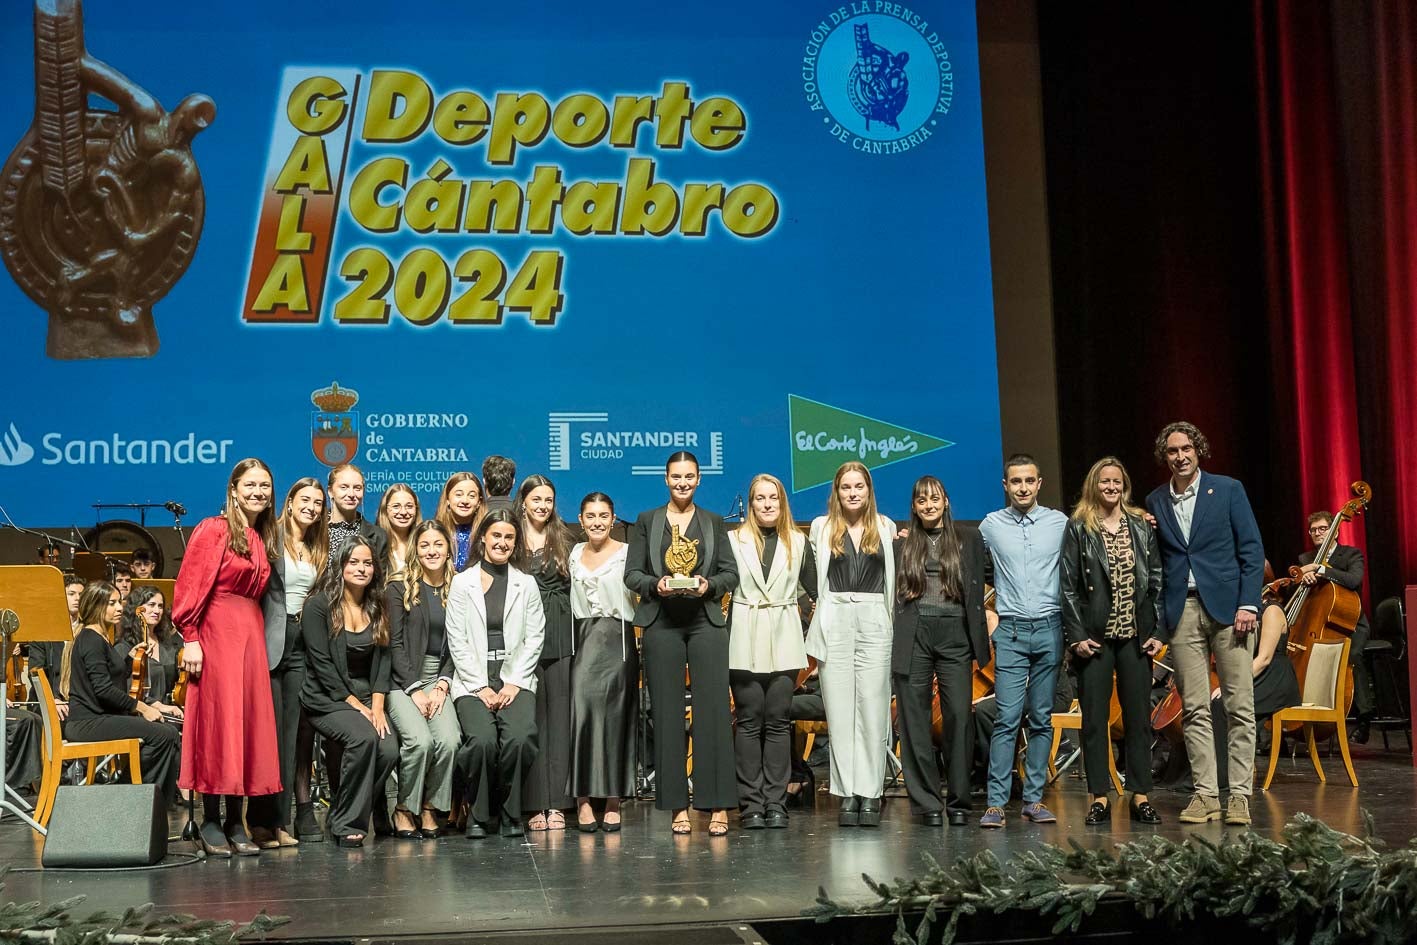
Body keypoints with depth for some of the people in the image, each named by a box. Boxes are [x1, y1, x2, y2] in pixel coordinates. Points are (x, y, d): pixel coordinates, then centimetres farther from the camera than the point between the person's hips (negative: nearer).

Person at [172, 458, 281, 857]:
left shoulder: (263, 537, 15)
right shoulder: (214, 530, -5)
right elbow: (191, 586, -10)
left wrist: (254, 629, 6)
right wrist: (190, 639, -15)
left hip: (251, 633, 7)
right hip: (217, 632, -7)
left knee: (250, 723, 4)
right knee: (216, 722, -5)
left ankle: (236, 823, 10)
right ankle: (211, 822, 2)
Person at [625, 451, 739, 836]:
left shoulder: (714, 523, 13)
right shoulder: (646, 521, 11)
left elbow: (732, 573, 9)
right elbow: (631, 574, 7)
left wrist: (709, 584, -10)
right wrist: (655, 584, -12)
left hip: (706, 621, 0)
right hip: (662, 623, 0)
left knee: (713, 708, -8)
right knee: (667, 712, 0)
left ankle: (718, 805, -7)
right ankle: (678, 807, 4)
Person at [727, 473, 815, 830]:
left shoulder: (798, 542, 11)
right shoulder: (734, 540, 4)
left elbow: (815, 586, 10)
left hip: (783, 639, 2)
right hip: (745, 639, -2)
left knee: (778, 720, 2)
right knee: (749, 720, -1)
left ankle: (776, 803, 5)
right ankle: (750, 804, 3)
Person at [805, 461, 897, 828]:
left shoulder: (885, 528, 12)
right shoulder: (822, 527, 10)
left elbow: (893, 578, 18)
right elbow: (813, 579, 7)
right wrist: (815, 636, 3)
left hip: (874, 621, 0)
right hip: (835, 621, 0)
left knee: (873, 708, -4)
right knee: (840, 710, -1)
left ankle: (870, 794, -1)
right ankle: (847, 794, 2)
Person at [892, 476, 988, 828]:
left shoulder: (968, 539, 12)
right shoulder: (902, 544, 12)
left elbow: (977, 592, 9)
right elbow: (893, 595, 12)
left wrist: (978, 645, 4)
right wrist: (891, 644, 0)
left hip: (954, 633, 0)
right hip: (912, 636, 1)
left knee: (960, 715, -8)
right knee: (915, 721, 0)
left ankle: (958, 801, 3)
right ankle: (928, 803, 6)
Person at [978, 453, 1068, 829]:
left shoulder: (1060, 523, 5)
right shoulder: (990, 525, 4)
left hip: (1049, 629, 1)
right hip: (1011, 632, -1)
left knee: (1041, 720, 5)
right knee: (1007, 719, -8)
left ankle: (1034, 799, 10)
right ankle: (995, 802, -7)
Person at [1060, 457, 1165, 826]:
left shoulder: (1142, 526, 8)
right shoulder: (1078, 529, 1)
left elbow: (1157, 581, 8)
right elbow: (1068, 585, -3)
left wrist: (1159, 631, -1)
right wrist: (1076, 635, -9)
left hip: (1135, 635, 2)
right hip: (1095, 636, -2)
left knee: (1139, 715, 5)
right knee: (1095, 717, 1)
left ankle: (1141, 796, 12)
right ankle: (1100, 797, 8)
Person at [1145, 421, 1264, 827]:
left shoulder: (1228, 489, 2)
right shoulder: (1155, 502, 11)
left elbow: (1252, 549, -1)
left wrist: (1248, 604, -8)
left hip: (1228, 606, -2)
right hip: (1183, 612, 2)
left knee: (1240, 706, -2)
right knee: (1194, 709, 2)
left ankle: (1239, 794, 2)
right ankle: (1205, 794, 7)